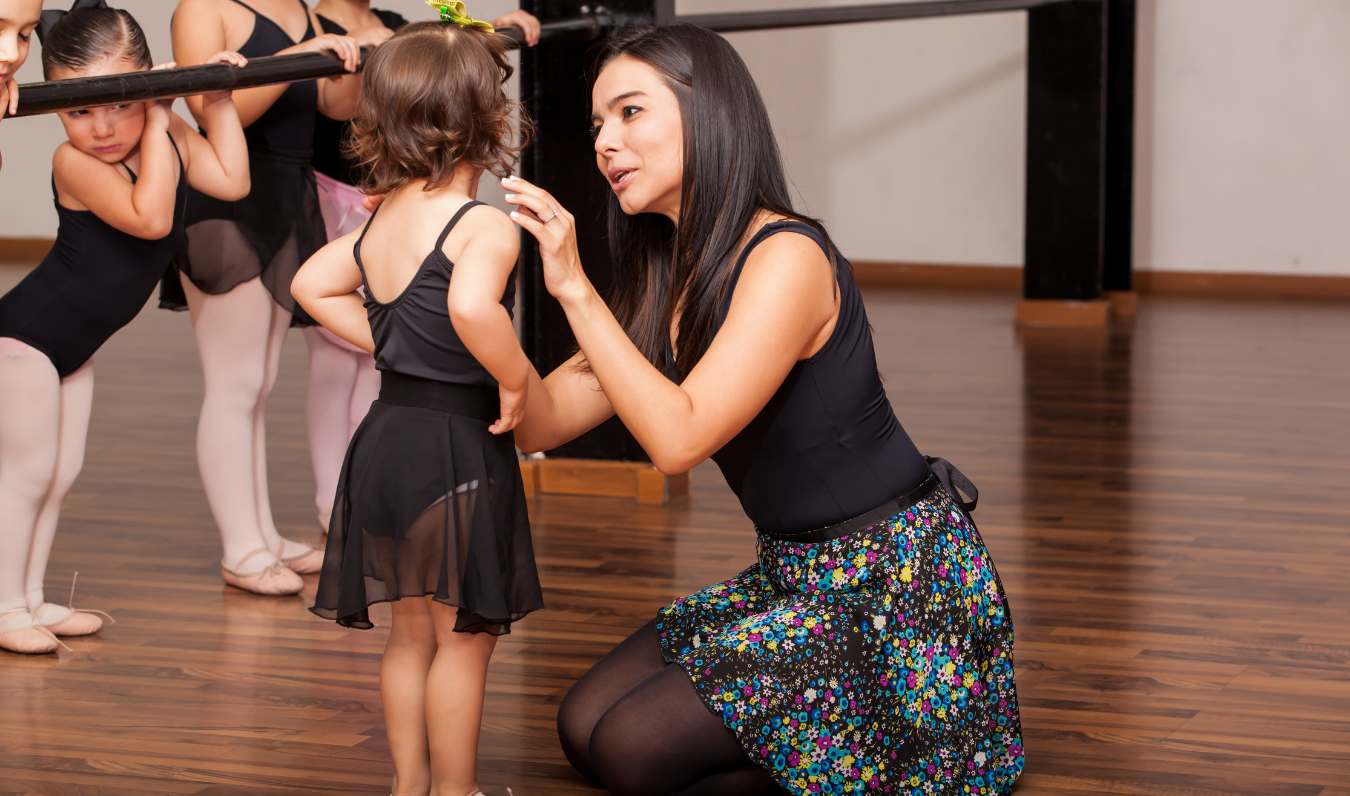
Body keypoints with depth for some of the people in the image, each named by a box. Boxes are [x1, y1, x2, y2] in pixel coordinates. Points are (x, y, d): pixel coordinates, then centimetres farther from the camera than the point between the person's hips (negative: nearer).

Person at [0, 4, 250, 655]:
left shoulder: (170, 137, -4)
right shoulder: (75, 163, -26)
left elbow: (232, 181, -10)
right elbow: (150, 217, -39)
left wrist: (219, 102, -11)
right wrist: (158, 129, -33)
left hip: (76, 342, 8)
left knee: (63, 472, 13)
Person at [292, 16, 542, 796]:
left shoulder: (378, 225, 8)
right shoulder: (485, 226, -18)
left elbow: (312, 284, 20)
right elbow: (472, 307, -37)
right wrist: (515, 380, -22)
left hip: (388, 437, 8)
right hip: (457, 447, -8)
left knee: (412, 632, 18)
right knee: (464, 638, 4)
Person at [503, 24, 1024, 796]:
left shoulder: (786, 258, -21)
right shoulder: (673, 279, 7)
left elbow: (679, 437, -30)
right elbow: (543, 422, 3)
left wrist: (575, 289, -28)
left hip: (896, 585, -9)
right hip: (797, 576, 9)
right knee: (585, 726, 6)